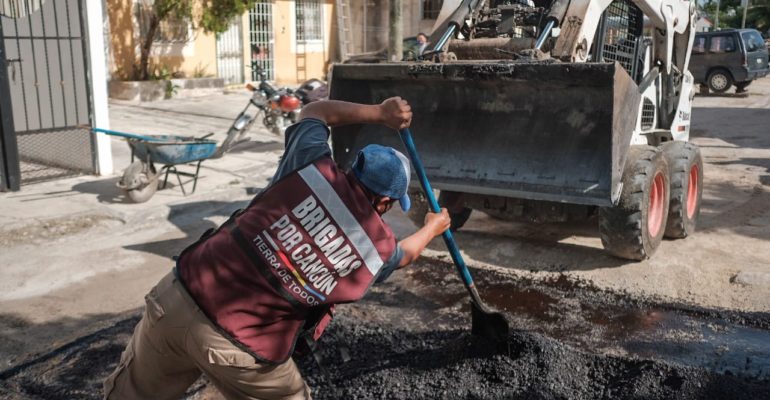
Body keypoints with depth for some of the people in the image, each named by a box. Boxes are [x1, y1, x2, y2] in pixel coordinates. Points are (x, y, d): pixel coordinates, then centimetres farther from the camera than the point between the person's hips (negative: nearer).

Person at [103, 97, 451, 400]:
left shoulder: (313, 169, -2)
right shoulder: (378, 248, -1)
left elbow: (315, 112, 20)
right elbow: (403, 254, 26)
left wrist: (379, 113, 24)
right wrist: (433, 227, 45)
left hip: (178, 297, 2)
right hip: (243, 350, -2)